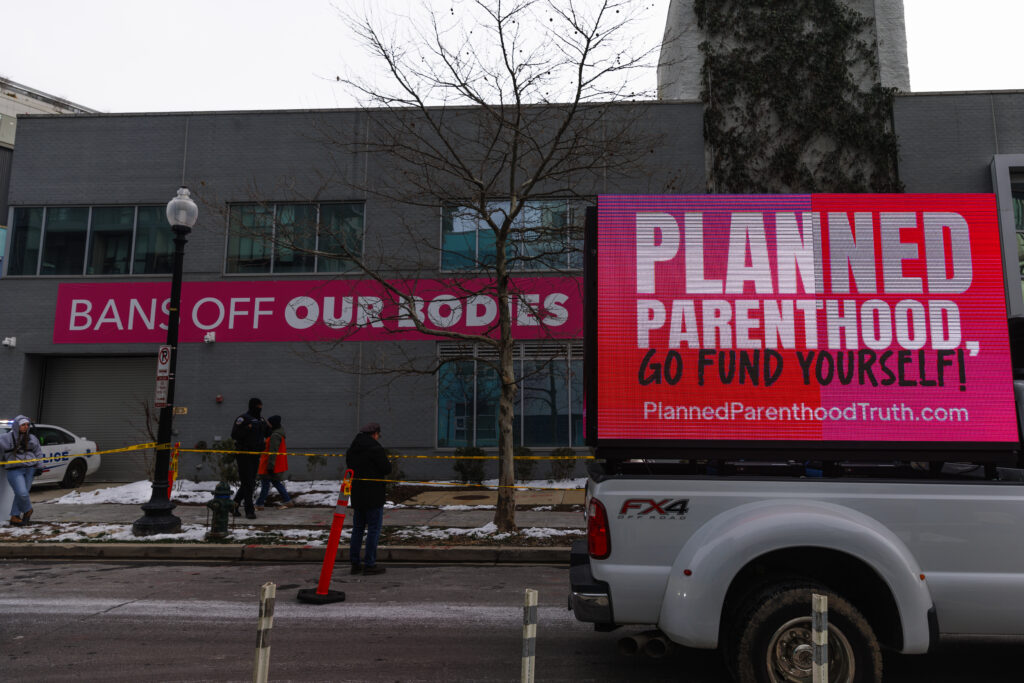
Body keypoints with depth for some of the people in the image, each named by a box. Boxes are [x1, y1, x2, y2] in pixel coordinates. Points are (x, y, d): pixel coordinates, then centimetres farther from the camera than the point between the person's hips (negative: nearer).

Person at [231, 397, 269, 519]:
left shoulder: (260, 419, 16)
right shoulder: (243, 418, -8)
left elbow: (266, 434, 25)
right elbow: (234, 435, -14)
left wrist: (267, 427, 6)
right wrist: (247, 429, -25)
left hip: (255, 454, 8)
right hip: (244, 454, -8)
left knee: (251, 483, 11)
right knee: (247, 483, -7)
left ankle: (234, 504, 26)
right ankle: (249, 511, -3)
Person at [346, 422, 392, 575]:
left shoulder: (352, 448, 10)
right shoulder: (375, 448, -15)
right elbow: (387, 469, -14)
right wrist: (388, 463, 6)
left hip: (356, 494, 8)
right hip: (373, 495, -8)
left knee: (357, 528, 14)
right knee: (374, 529, 0)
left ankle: (355, 563, 18)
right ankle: (369, 564, 1)